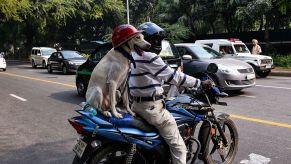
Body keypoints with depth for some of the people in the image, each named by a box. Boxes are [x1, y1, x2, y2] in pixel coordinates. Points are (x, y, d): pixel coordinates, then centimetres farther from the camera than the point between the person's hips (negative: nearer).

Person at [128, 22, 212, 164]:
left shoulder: (134, 55, 11)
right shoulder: (150, 57, -17)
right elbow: (174, 76, -16)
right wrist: (200, 83, -9)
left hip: (136, 104, 10)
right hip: (152, 106, -10)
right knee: (178, 146, -4)